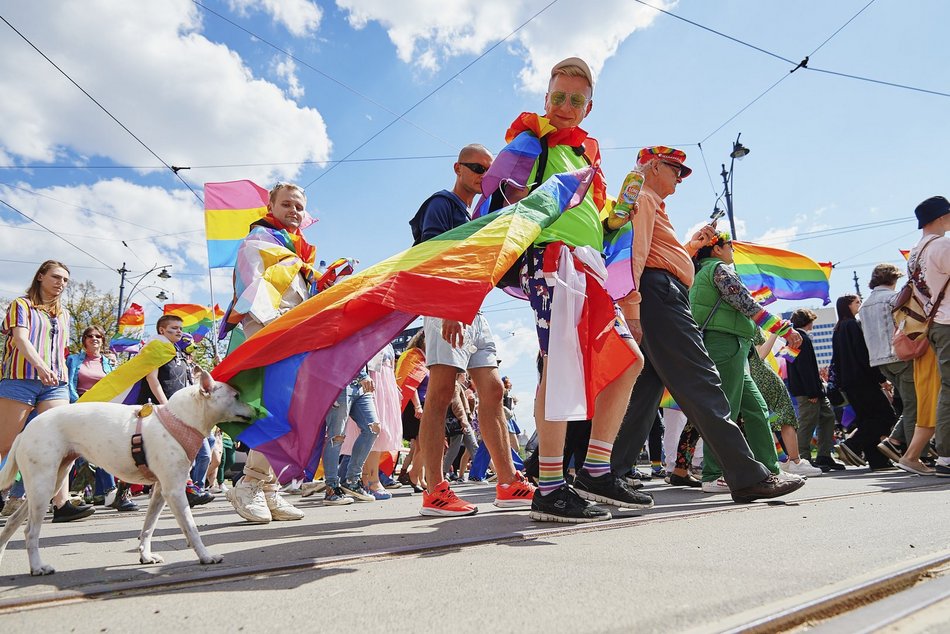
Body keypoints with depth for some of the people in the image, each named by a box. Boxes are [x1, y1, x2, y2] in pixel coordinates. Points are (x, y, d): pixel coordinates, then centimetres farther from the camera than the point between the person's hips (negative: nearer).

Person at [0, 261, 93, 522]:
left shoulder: (63, 314, 22)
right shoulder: (22, 305, 5)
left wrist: (61, 374, 14)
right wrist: (40, 366, -27)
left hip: (56, 383, 4)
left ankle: (62, 504, -16)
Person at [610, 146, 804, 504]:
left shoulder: (651, 203, 33)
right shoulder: (643, 198, 1)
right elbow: (636, 253, -15)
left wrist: (692, 245, 26)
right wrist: (632, 308, -24)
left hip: (663, 301, 11)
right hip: (660, 296, -11)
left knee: (645, 392, 4)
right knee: (702, 387, -13)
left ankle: (611, 475, 3)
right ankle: (748, 478, -13)